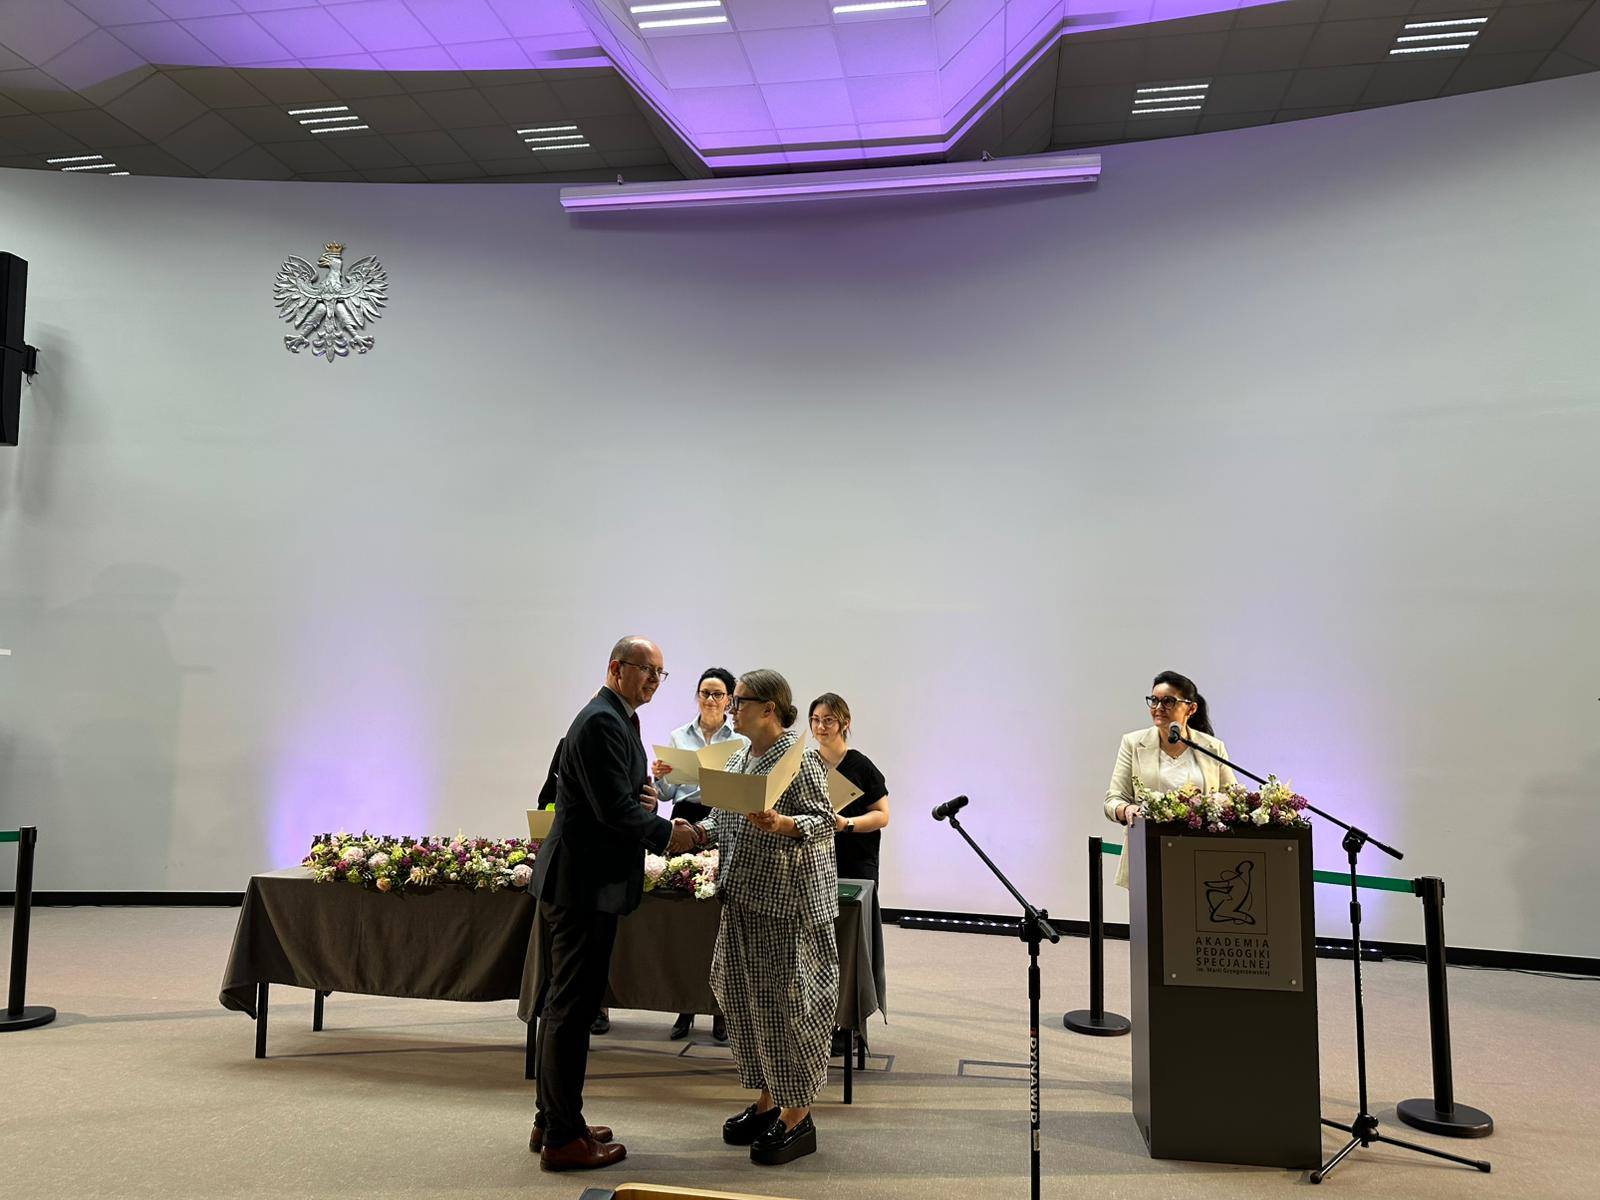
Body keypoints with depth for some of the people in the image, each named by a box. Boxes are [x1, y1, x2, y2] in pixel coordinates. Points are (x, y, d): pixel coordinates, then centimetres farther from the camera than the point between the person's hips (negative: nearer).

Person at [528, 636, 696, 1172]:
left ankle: (553, 1122, 30)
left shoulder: (615, 719, 15)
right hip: (584, 882, -11)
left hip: (581, 880, 11)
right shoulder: (603, 722, -18)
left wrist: (644, 794, 0)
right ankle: (563, 1138, 10)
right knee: (574, 1005, -2)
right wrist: (667, 833, -10)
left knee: (567, 1002, 18)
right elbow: (613, 809, -23)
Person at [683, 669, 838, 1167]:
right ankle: (768, 1101, 30)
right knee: (747, 995, 15)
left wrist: (781, 824, -34)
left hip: (788, 900, -9)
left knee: (785, 999, -1)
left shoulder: (799, 757, -13)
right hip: (745, 897, 9)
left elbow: (824, 821, -18)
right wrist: (699, 832, -1)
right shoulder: (740, 758, 12)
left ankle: (798, 1117, 14)